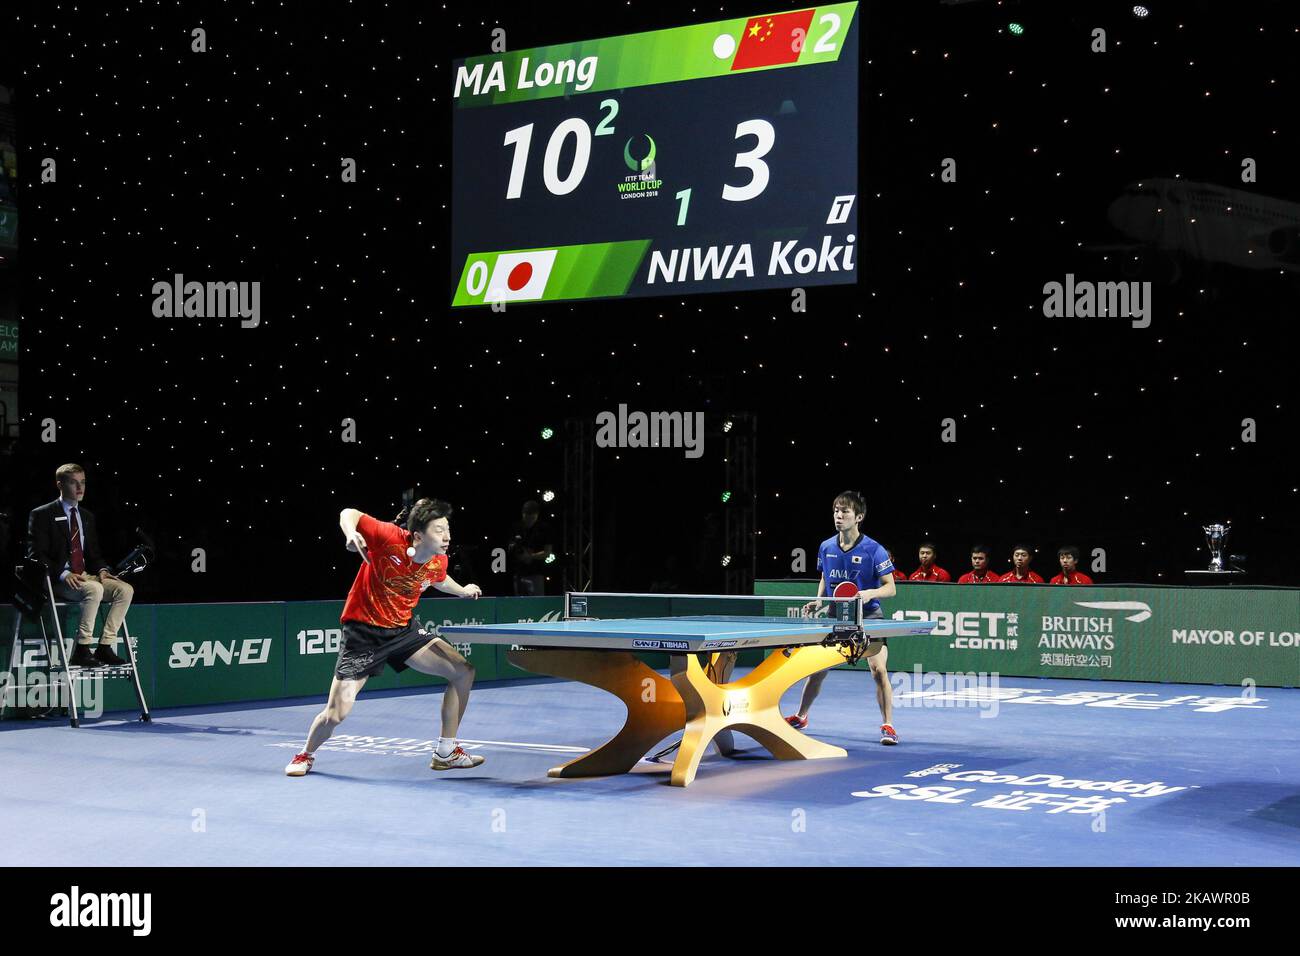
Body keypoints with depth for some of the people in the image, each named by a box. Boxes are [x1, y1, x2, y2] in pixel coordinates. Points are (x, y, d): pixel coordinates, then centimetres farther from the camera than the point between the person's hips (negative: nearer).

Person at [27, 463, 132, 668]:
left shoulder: (87, 517, 20)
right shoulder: (42, 515, 0)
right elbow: (36, 555, -8)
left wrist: (101, 570, 0)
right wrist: (63, 574, -22)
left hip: (86, 576, 7)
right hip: (57, 581, -7)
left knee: (125, 589, -17)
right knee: (94, 589, -35)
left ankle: (105, 647, -17)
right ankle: (82, 650, -30)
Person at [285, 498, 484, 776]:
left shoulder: (438, 562, -6)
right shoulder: (389, 537, -26)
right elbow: (349, 514, -15)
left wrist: (462, 591, 18)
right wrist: (351, 532, -33)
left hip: (402, 630, 6)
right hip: (362, 631, -6)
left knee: (463, 671, -4)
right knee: (335, 714, -11)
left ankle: (446, 753, 8)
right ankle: (306, 755, 24)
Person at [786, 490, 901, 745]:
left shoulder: (873, 550, -14)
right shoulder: (826, 547, 0)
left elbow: (890, 588, -12)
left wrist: (870, 593, -30)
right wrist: (818, 601, 1)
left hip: (868, 618, -4)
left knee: (878, 669, -19)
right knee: (817, 669, 10)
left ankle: (887, 726, -7)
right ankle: (801, 717, 32)